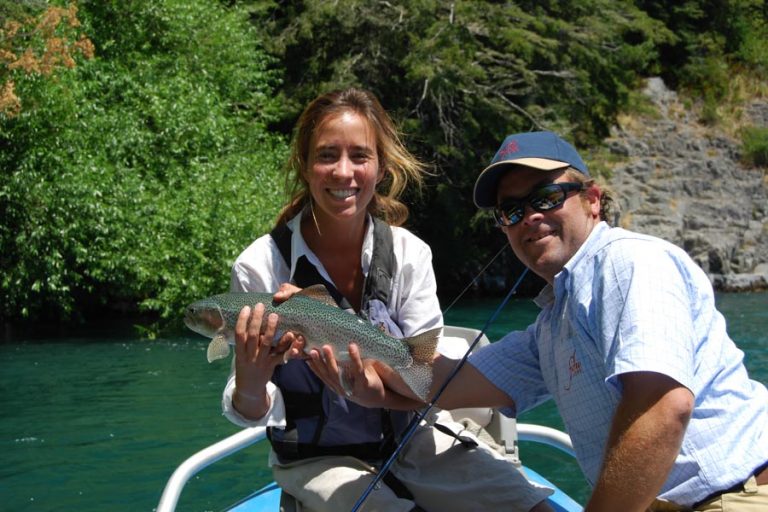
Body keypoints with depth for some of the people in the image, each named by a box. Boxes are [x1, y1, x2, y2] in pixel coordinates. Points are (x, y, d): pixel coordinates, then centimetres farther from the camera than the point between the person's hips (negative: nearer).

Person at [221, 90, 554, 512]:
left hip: (411, 438, 2)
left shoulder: (409, 254, -7)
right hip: (316, 458, -2)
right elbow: (251, 414, -10)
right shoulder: (259, 267, -14)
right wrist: (250, 386, -34)